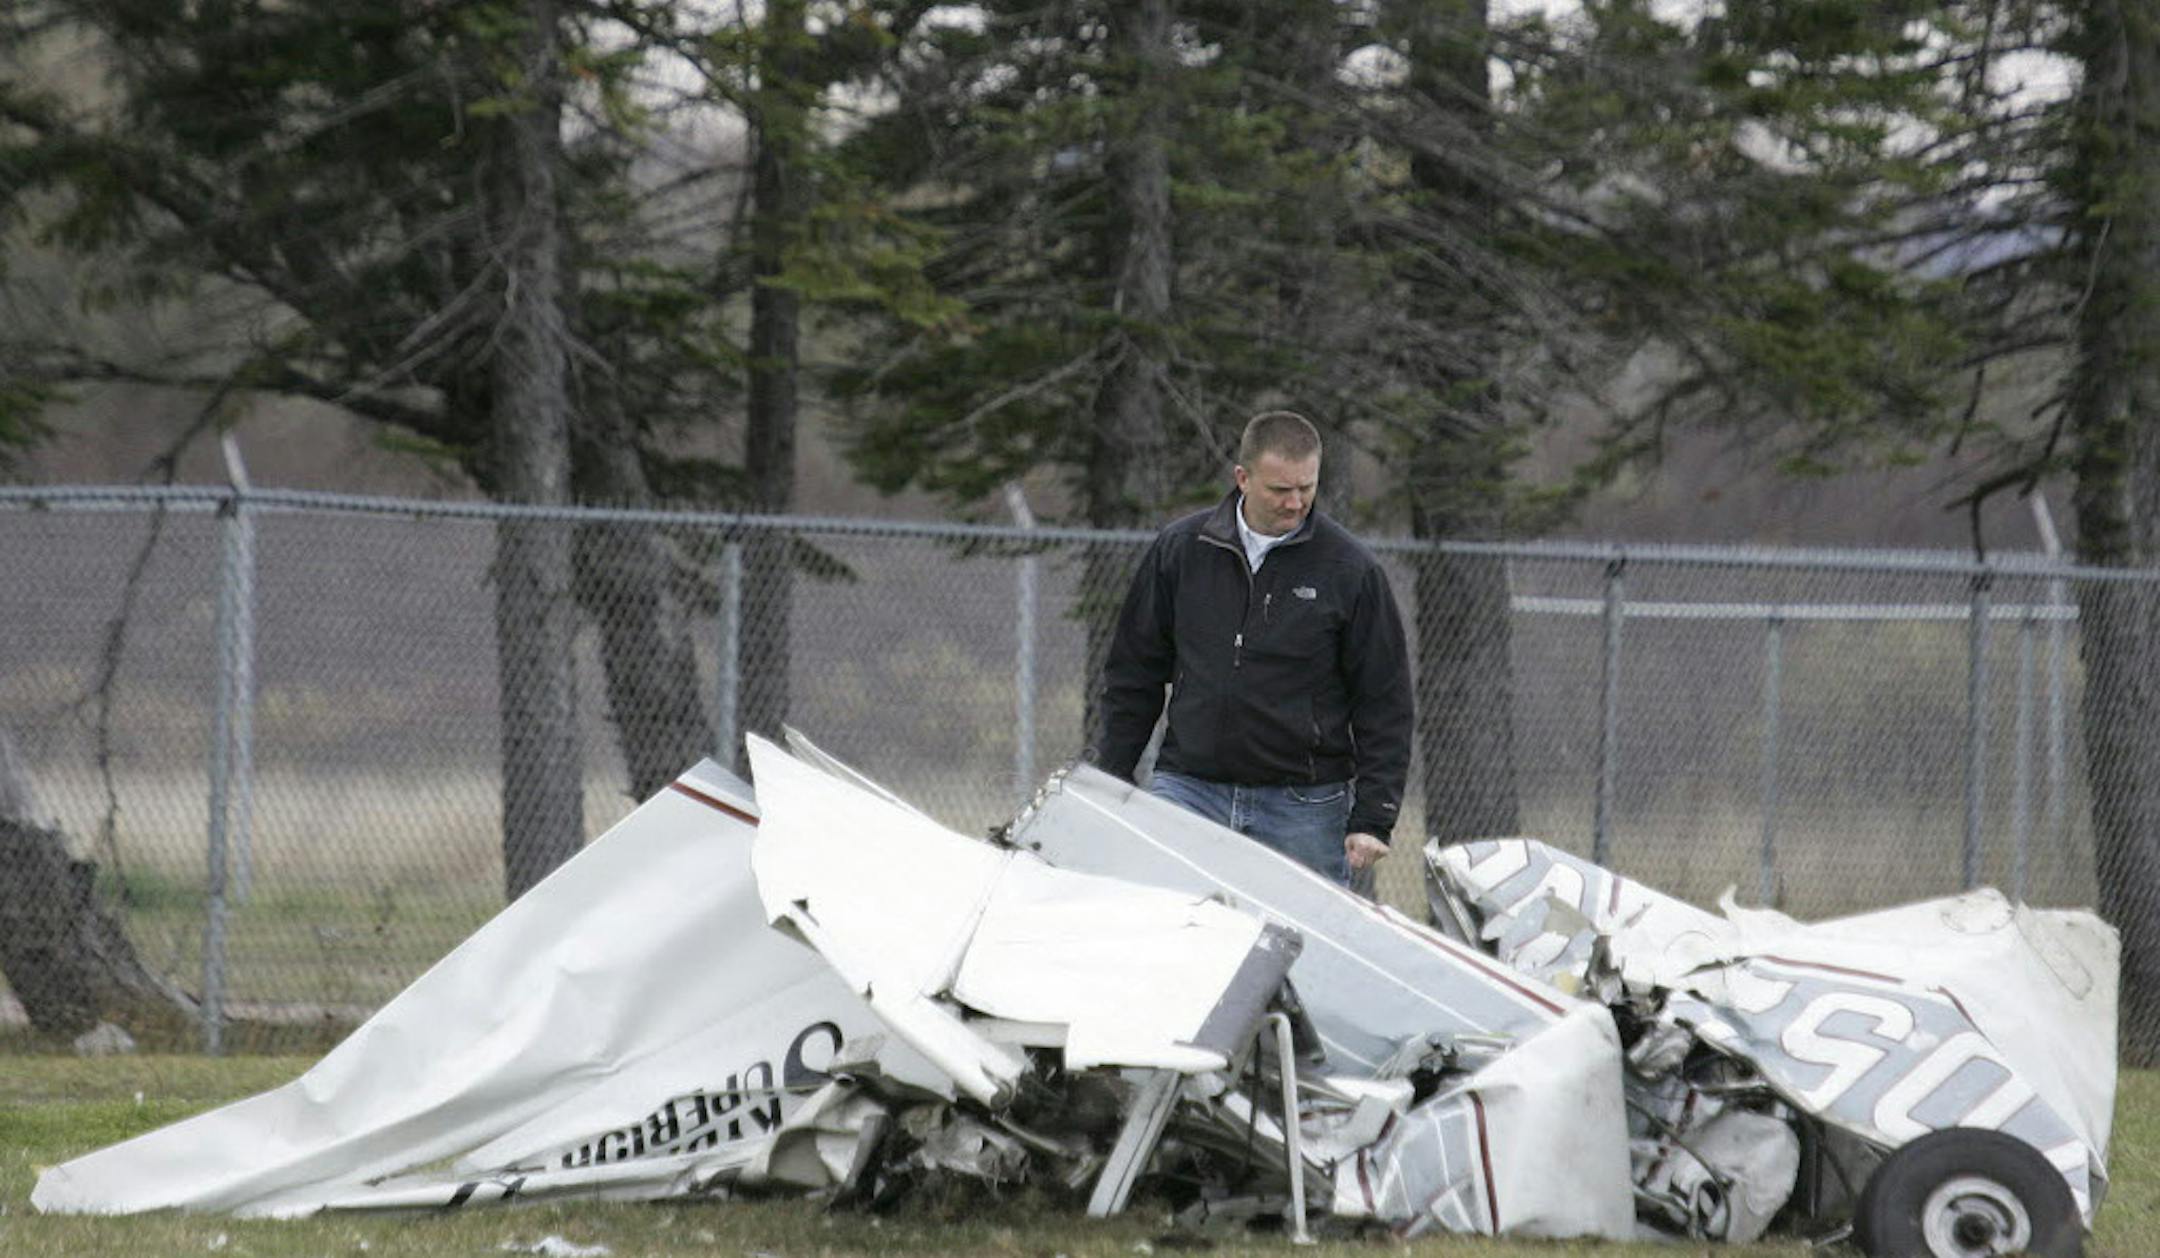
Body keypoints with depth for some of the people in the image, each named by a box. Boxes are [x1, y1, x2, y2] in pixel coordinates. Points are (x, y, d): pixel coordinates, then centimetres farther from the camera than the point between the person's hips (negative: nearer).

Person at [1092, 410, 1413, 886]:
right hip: (1188, 788, 2)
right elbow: (1133, 677, 15)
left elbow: (1385, 706, 1)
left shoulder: (1349, 570, -1)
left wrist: (1371, 821, -5)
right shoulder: (1180, 549, 5)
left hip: (1305, 807, -2)